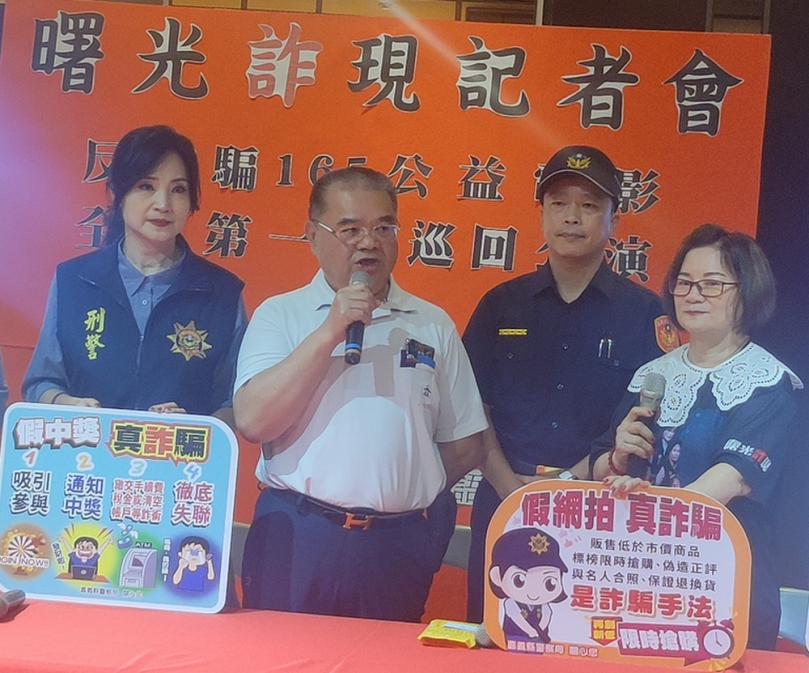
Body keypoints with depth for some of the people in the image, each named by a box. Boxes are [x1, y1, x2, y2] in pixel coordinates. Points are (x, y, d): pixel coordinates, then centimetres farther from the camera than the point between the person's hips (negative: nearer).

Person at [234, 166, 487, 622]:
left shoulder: (433, 325, 7)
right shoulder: (280, 314, 4)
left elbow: (465, 445, 11)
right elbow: (253, 422, -11)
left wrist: (402, 492, 4)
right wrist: (329, 332, -14)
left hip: (397, 547, 2)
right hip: (294, 538, -1)